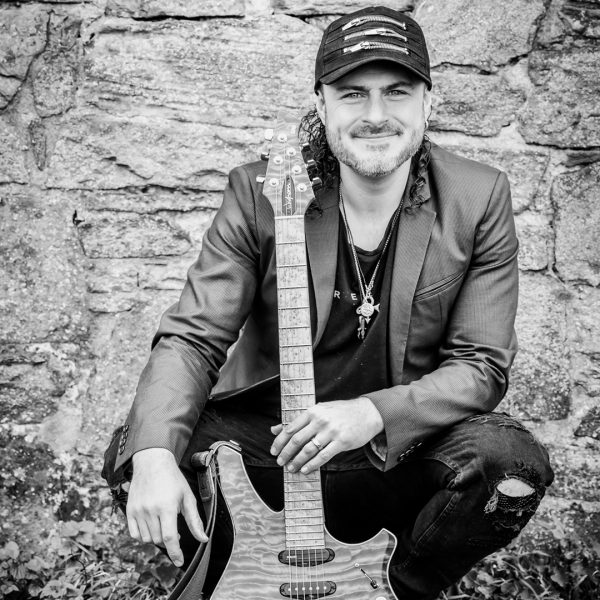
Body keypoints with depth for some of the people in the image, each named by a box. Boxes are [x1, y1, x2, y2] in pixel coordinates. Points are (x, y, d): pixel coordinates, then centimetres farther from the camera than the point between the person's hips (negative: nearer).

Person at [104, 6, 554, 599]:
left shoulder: (480, 199, -8)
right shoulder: (258, 192, -9)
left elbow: (482, 365, -7)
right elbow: (192, 336, -11)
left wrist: (373, 413, -26)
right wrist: (154, 456, -30)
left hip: (404, 449, 1)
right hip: (268, 438, 0)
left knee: (516, 462, -28)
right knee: (142, 443, -23)